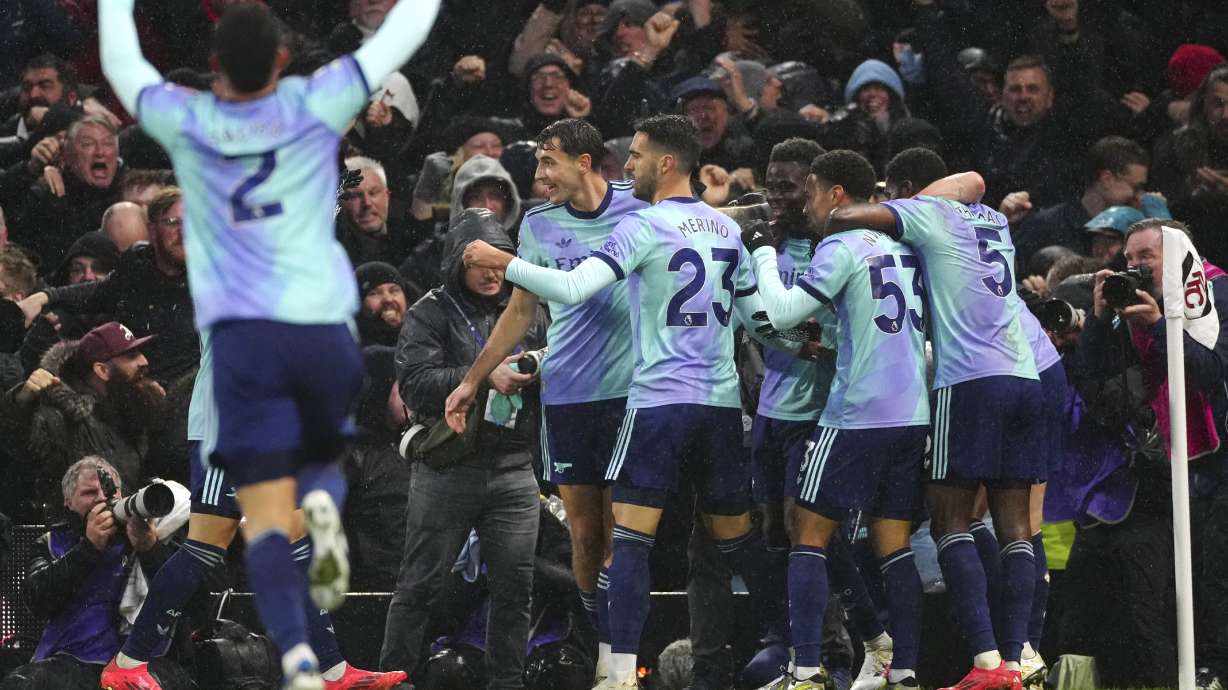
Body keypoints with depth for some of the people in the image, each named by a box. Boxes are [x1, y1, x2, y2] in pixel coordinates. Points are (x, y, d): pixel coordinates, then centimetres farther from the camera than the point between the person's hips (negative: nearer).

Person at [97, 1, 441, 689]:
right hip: (322, 326, 0)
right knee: (322, 457, 26)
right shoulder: (316, 106, 0)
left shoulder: (187, 122, 2)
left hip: (241, 336, 0)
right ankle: (325, 503, -11)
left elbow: (121, 61, 21)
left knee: (266, 518, -6)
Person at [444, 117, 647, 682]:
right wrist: (472, 381, 17)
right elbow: (521, 311, 18)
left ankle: (611, 655, -5)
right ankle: (596, 645, 11)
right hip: (566, 395, 3)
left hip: (628, 390, -3)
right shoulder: (539, 225, 9)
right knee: (584, 530, 3)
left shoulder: (639, 208, -1)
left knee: (619, 528, -5)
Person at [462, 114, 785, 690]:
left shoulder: (645, 226, -9)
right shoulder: (725, 228, 11)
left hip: (659, 399, -6)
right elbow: (755, 314, 18)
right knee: (736, 535, 15)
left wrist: (499, 261, -12)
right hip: (722, 402, 6)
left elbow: (573, 288, -19)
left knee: (630, 537, -7)